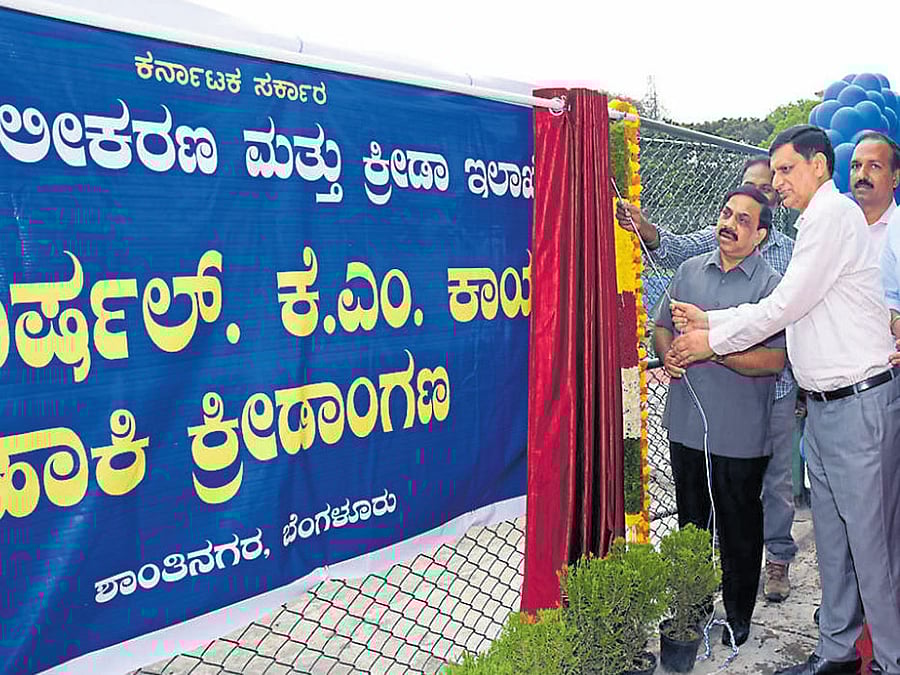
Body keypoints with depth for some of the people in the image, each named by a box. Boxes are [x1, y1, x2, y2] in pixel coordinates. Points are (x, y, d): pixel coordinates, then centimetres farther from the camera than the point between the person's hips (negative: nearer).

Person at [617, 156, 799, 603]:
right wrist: (645, 230, -41)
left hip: (775, 383, 1)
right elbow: (677, 249, -19)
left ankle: (778, 558, 29)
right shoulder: (715, 240, 1)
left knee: (777, 476, 12)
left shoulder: (791, 252, 5)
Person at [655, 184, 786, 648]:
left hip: (740, 434, -4)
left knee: (739, 528, 10)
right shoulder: (689, 271, 8)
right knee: (690, 521, 18)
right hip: (686, 424, 5)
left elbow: (775, 359, -16)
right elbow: (662, 328, 13)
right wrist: (669, 352, -8)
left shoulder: (772, 285, -8)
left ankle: (738, 613, 29)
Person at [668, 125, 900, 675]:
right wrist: (706, 320, 13)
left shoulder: (833, 214, -11)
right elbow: (783, 308, 19)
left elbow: (785, 306, -15)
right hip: (825, 403, 10)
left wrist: (712, 342, -6)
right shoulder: (815, 223, 19)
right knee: (832, 538, 15)